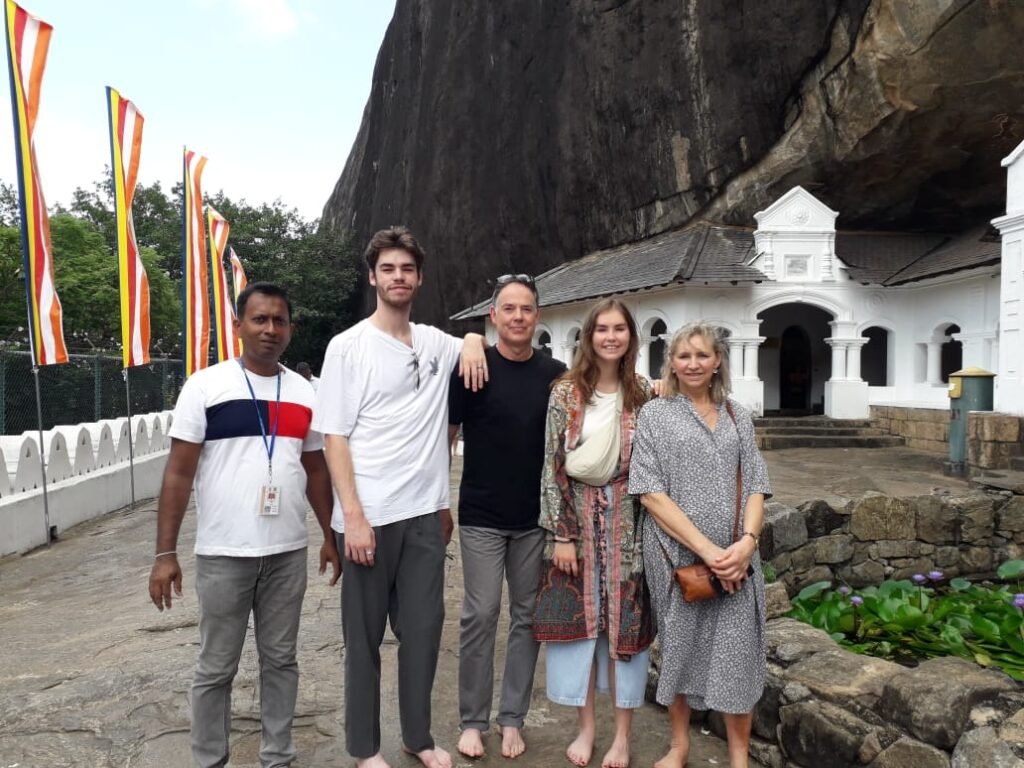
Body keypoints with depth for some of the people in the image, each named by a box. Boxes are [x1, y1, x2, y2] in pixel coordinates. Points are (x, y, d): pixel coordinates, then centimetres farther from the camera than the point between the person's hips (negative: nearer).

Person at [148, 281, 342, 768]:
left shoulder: (304, 393, 6)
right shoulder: (206, 386, -5)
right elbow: (179, 472, -6)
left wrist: (331, 536, 12)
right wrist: (165, 553, -10)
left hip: (289, 553, 4)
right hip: (223, 554, -3)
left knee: (281, 660, 14)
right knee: (216, 668, 10)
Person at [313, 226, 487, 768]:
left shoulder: (436, 342, 7)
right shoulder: (348, 345, -5)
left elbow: (477, 340, 28)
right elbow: (334, 437, -7)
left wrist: (473, 341, 3)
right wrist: (353, 516, -15)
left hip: (426, 512, 4)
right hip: (369, 516, -4)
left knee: (423, 628, 12)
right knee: (364, 635, 9)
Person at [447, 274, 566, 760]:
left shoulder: (556, 374, 2)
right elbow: (445, 435, -1)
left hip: (537, 518, 3)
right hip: (481, 516, -2)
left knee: (527, 617, 10)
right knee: (480, 616, 3)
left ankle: (512, 719, 24)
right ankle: (472, 720, 20)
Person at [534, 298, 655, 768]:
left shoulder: (643, 393, 1)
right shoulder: (566, 393, -4)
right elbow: (552, 466, -5)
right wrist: (560, 533, -8)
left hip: (627, 521, 1)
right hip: (577, 518, 0)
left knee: (625, 622, 7)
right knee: (577, 620, 7)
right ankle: (586, 725, 25)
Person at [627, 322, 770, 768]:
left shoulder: (737, 416, 10)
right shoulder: (656, 415, 0)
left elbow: (755, 485, 7)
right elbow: (651, 492, -8)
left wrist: (748, 540, -12)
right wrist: (705, 548, -15)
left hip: (735, 557, 2)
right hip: (678, 554, -2)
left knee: (737, 651, 3)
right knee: (679, 646, 10)